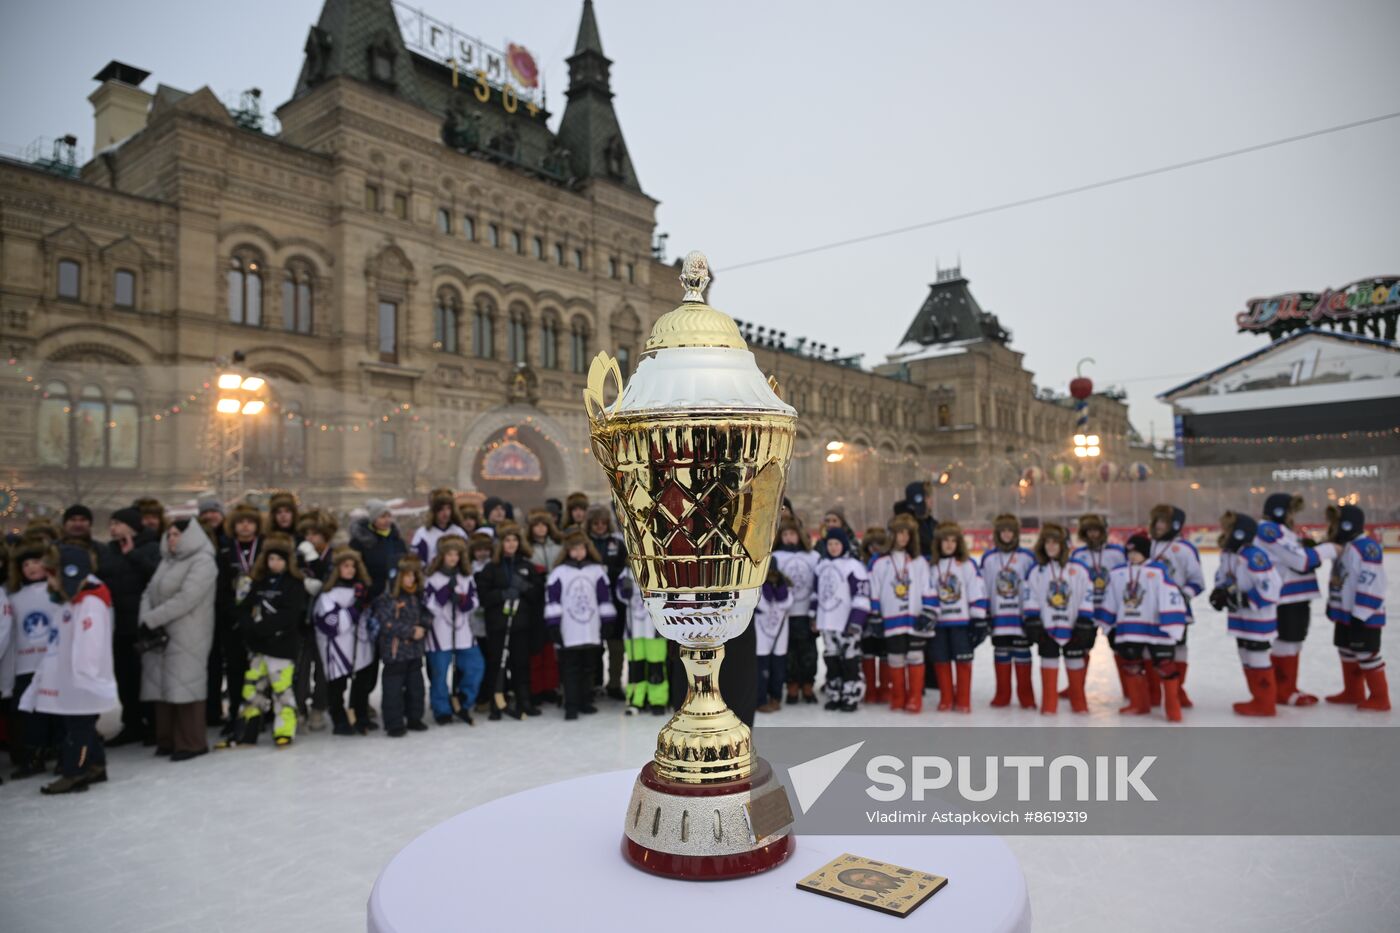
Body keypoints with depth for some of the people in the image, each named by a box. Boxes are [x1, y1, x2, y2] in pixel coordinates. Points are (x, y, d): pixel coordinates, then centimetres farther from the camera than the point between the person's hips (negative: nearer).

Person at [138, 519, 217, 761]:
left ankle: (190, 743, 1)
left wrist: (150, 620, -14)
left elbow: (185, 599, -17)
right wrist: (145, 619, -7)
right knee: (162, 685, 8)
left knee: (184, 686, -7)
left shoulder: (203, 561, -8)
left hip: (188, 637, -7)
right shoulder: (167, 561, 19)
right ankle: (168, 740, 18)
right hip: (160, 635, 8)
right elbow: (149, 592, 11)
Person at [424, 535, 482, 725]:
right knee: (439, 673, 2)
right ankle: (442, 711, 18)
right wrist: (446, 592, -21)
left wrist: (463, 599, -15)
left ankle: (462, 704, 16)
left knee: (476, 666, -1)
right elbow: (428, 606, -10)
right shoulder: (432, 578, -4)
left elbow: (473, 603, 7)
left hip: (462, 631, 4)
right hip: (440, 633, -4)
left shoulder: (467, 578, 9)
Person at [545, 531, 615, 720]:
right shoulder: (559, 572, -1)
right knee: (570, 669, 0)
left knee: (588, 668, 10)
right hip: (568, 633, -2)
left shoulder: (597, 571, 6)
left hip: (591, 632, 3)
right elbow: (552, 600, -3)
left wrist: (607, 624, 6)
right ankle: (571, 706, 3)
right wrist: (554, 626, -7)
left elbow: (605, 599, 9)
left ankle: (585, 701, 20)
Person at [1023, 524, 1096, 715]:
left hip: (1073, 628, -1)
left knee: (1075, 662, 8)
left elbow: (1087, 599, -3)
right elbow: (1030, 598, 2)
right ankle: (1049, 704, 9)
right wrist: (1032, 624, -5)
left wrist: (1084, 625, -6)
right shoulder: (1036, 571, 1)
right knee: (1049, 661, 4)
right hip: (1047, 628, 1)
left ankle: (1079, 703, 21)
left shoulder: (1079, 570, -4)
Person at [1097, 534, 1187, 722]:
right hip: (1129, 630, 5)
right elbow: (1109, 601, 15)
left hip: (1156, 630, -5)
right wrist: (1102, 623, 16)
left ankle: (1173, 708, 12)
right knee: (1131, 666, 12)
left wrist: (1172, 627, -19)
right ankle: (1139, 704, 27)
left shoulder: (1159, 571, -11)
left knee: (1165, 666, 0)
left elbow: (1171, 598, -14)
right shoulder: (1117, 573, 7)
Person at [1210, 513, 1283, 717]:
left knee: (1257, 658, 0)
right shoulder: (1226, 555, 5)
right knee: (1247, 658, 17)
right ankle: (1261, 698, 30)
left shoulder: (1253, 556, -25)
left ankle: (1265, 704, 12)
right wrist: (1219, 592, 0)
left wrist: (1244, 600, -27)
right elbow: (1222, 577, 20)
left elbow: (1271, 587, -28)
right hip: (1240, 617, 10)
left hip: (1259, 618, -9)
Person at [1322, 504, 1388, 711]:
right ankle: (1353, 692, 28)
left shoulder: (1367, 548, -20)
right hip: (1345, 613, 10)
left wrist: (1360, 615, -22)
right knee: (1347, 652, 16)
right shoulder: (1341, 547, 10)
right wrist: (1332, 605, 21)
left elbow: (1371, 585, -23)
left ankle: (1380, 698, 10)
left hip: (1363, 616, -10)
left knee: (1366, 655, -1)